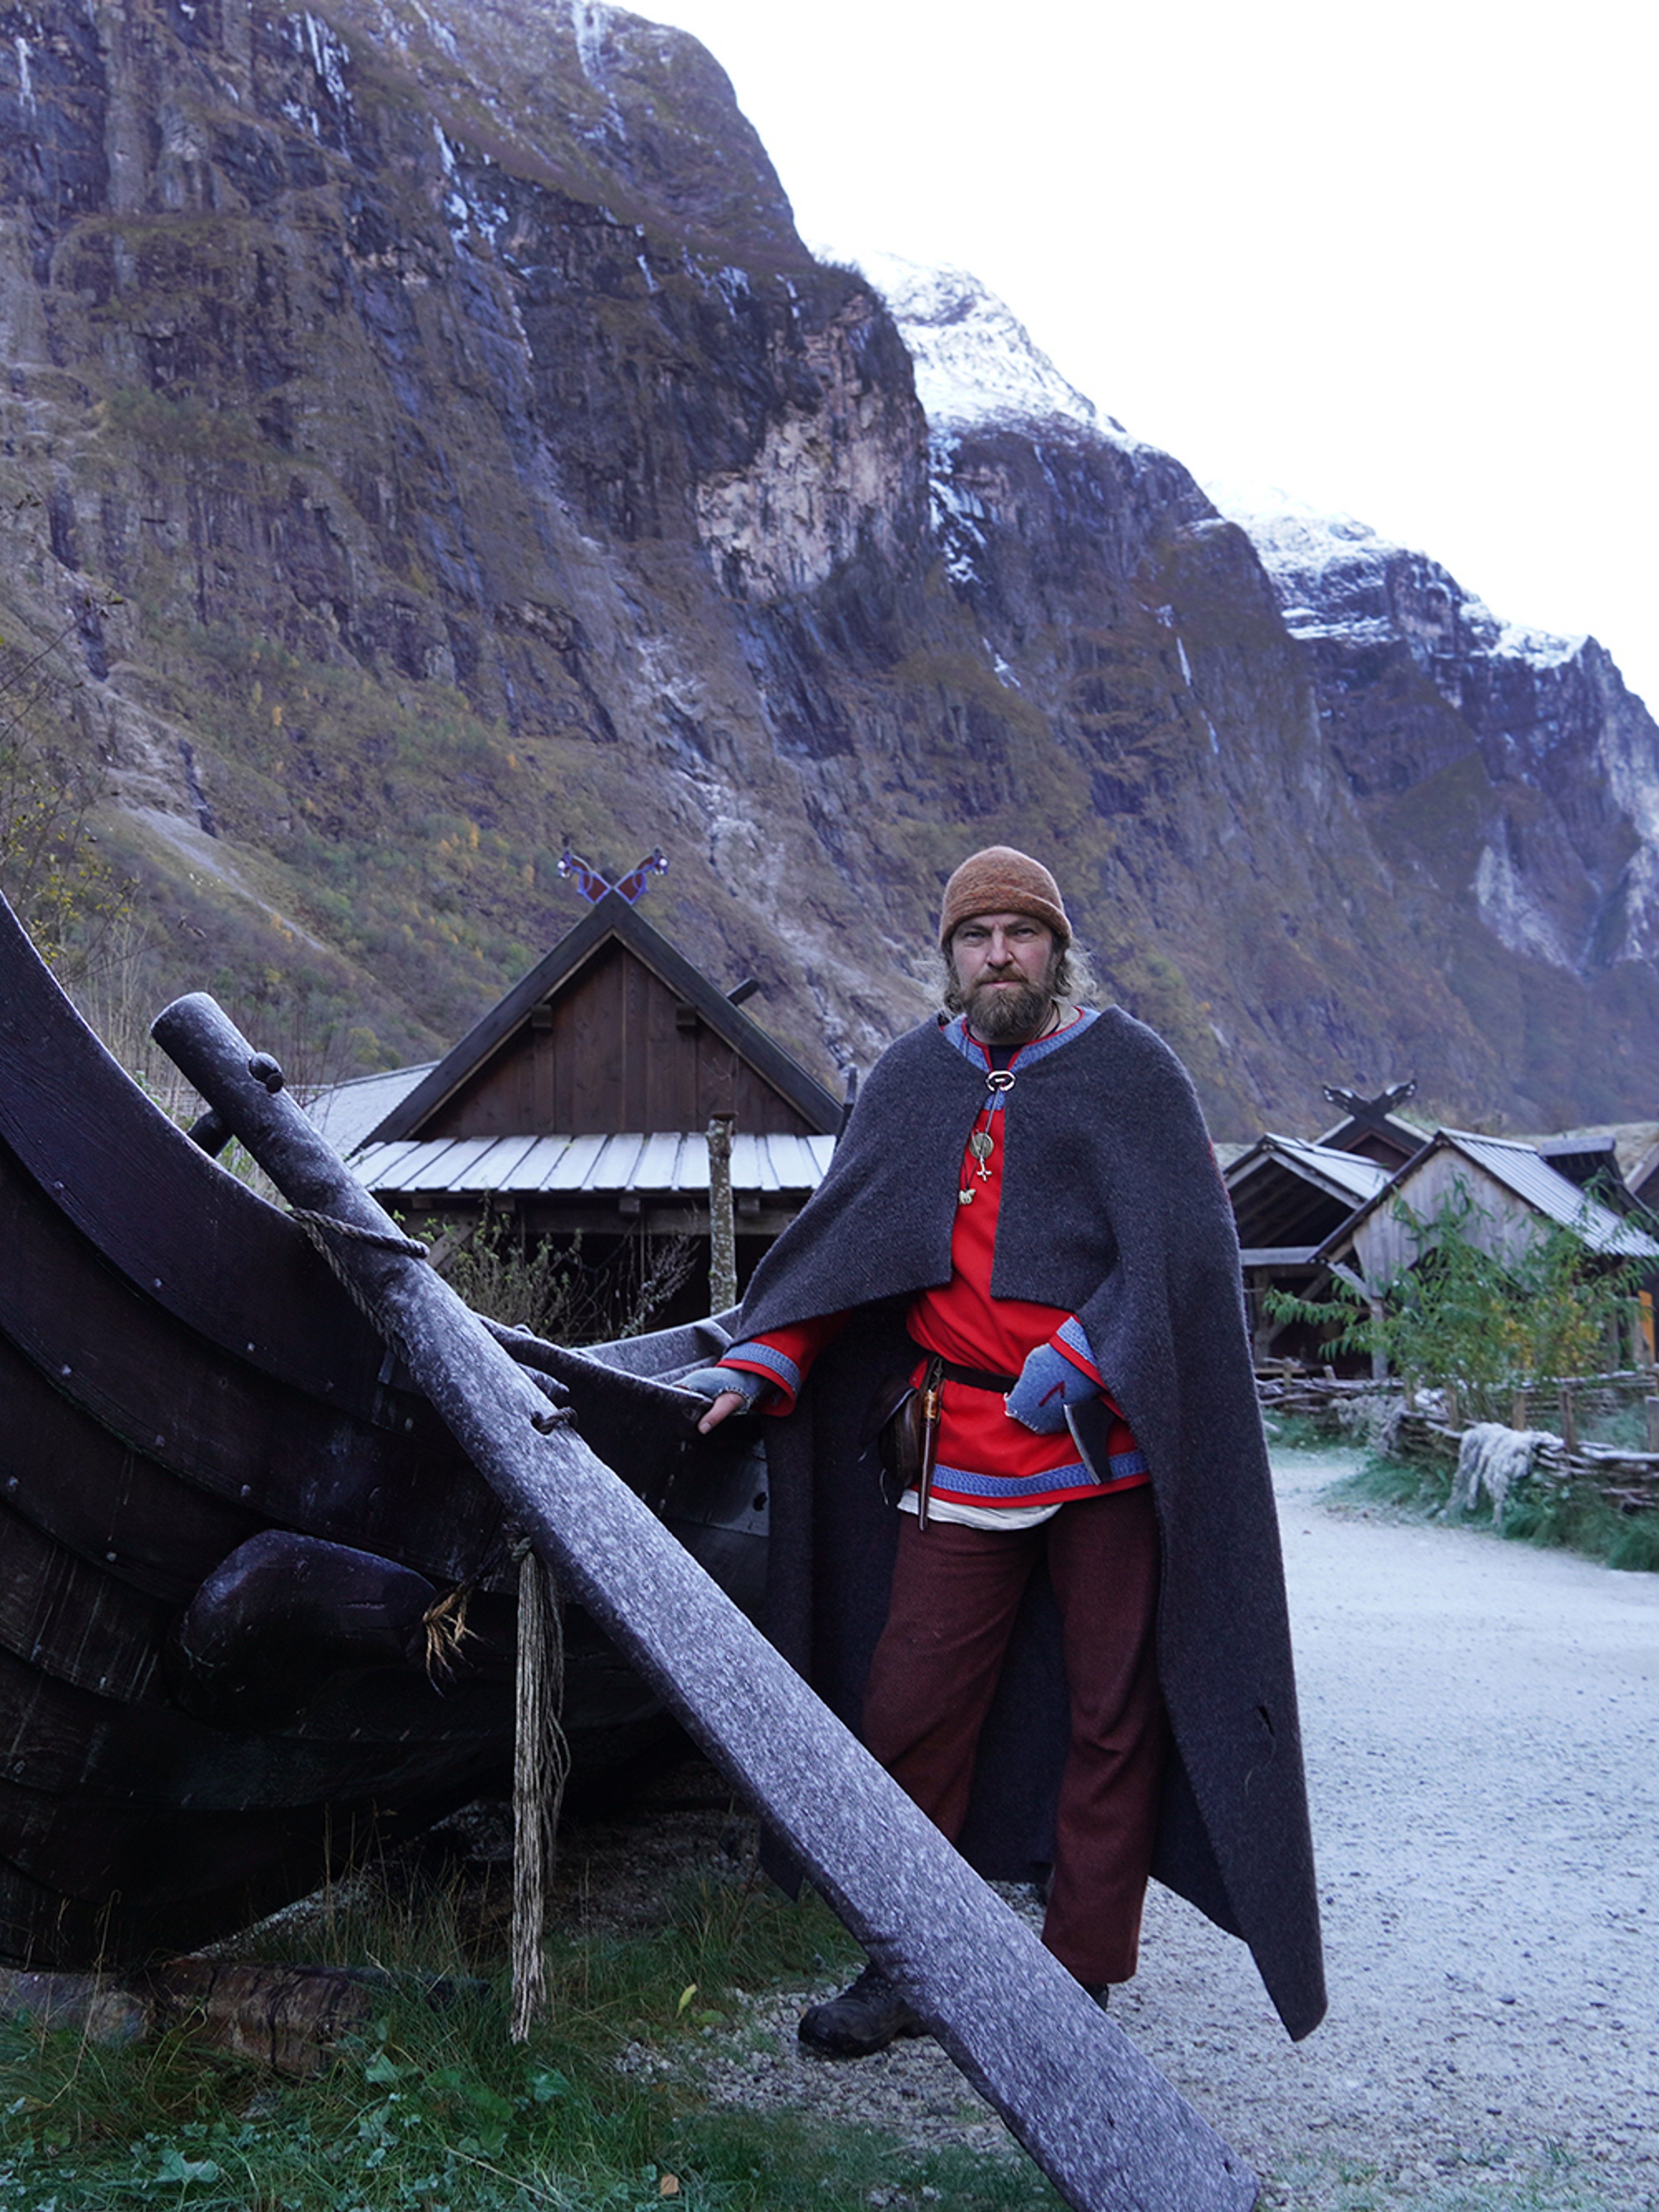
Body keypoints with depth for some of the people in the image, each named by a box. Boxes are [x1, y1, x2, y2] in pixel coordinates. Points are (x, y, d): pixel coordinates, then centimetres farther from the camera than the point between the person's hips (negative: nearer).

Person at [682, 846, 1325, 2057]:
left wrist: (1075, 1365, -19)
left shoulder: (1131, 1071, -1)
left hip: (1112, 1449, -2)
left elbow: (1182, 1252, -9)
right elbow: (838, 1240, 13)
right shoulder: (911, 1080, 10)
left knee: (1112, 1716, 7)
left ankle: (1082, 1976, 22)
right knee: (909, 1708, 3)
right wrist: (761, 1361, 2)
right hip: (964, 1450, 3)